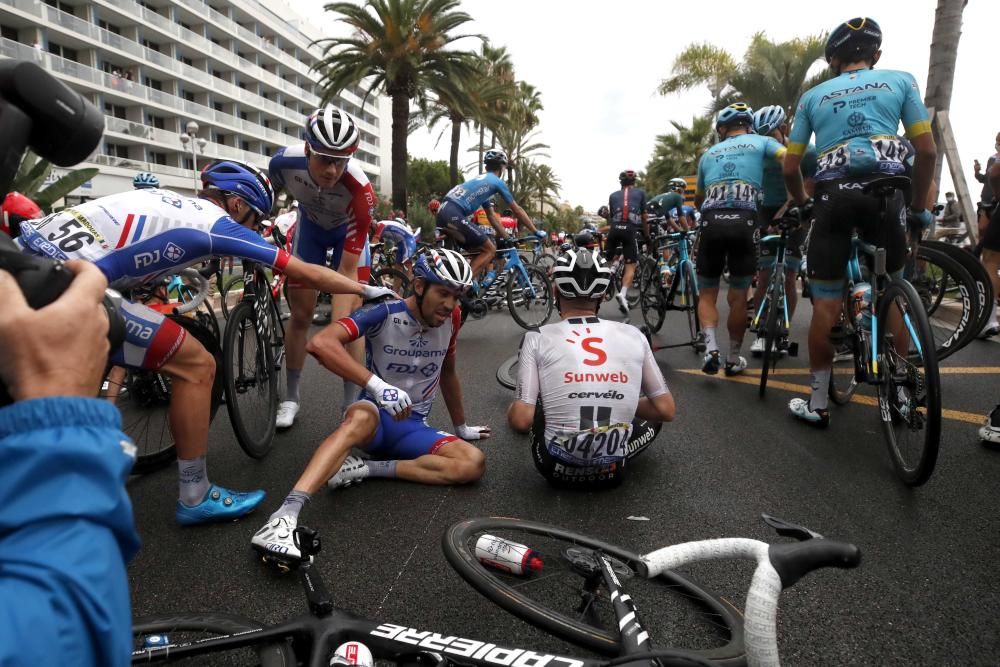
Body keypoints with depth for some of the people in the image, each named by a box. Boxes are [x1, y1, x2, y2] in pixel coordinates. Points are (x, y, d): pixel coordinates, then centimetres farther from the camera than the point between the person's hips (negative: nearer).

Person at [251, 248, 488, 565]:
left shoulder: (451, 319, -2)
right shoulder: (384, 312, -17)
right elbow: (320, 343, -32)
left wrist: (460, 426, 25)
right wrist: (378, 385, -40)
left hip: (413, 426, 5)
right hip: (379, 415, -4)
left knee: (474, 463, -23)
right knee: (361, 417, -42)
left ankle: (367, 468, -20)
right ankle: (284, 516, -50)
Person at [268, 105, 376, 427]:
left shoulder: (360, 189, -41)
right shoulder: (284, 161, -33)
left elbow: (348, 270, -38)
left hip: (348, 230, -2)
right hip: (311, 224, 3)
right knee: (300, 314, 1)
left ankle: (353, 402, -1)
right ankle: (291, 396, 14)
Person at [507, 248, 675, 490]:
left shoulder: (539, 338, -9)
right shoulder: (633, 335, -2)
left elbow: (521, 421, -15)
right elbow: (666, 410, 2)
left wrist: (512, 411, 9)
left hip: (557, 468, -3)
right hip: (611, 471, 3)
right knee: (654, 416, 32)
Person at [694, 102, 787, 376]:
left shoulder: (709, 153, 24)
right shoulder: (761, 142, 17)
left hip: (710, 223, 1)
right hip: (743, 222, -1)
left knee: (707, 294, 13)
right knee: (738, 296, 10)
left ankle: (711, 348, -7)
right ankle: (734, 359, 18)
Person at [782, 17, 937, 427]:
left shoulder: (813, 95, 19)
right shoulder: (900, 80, 18)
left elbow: (790, 168, 15)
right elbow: (927, 151, 10)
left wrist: (803, 205, 32)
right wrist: (918, 206, 21)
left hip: (832, 195, 0)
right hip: (885, 191, 0)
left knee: (826, 303, 3)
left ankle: (817, 404, 7)